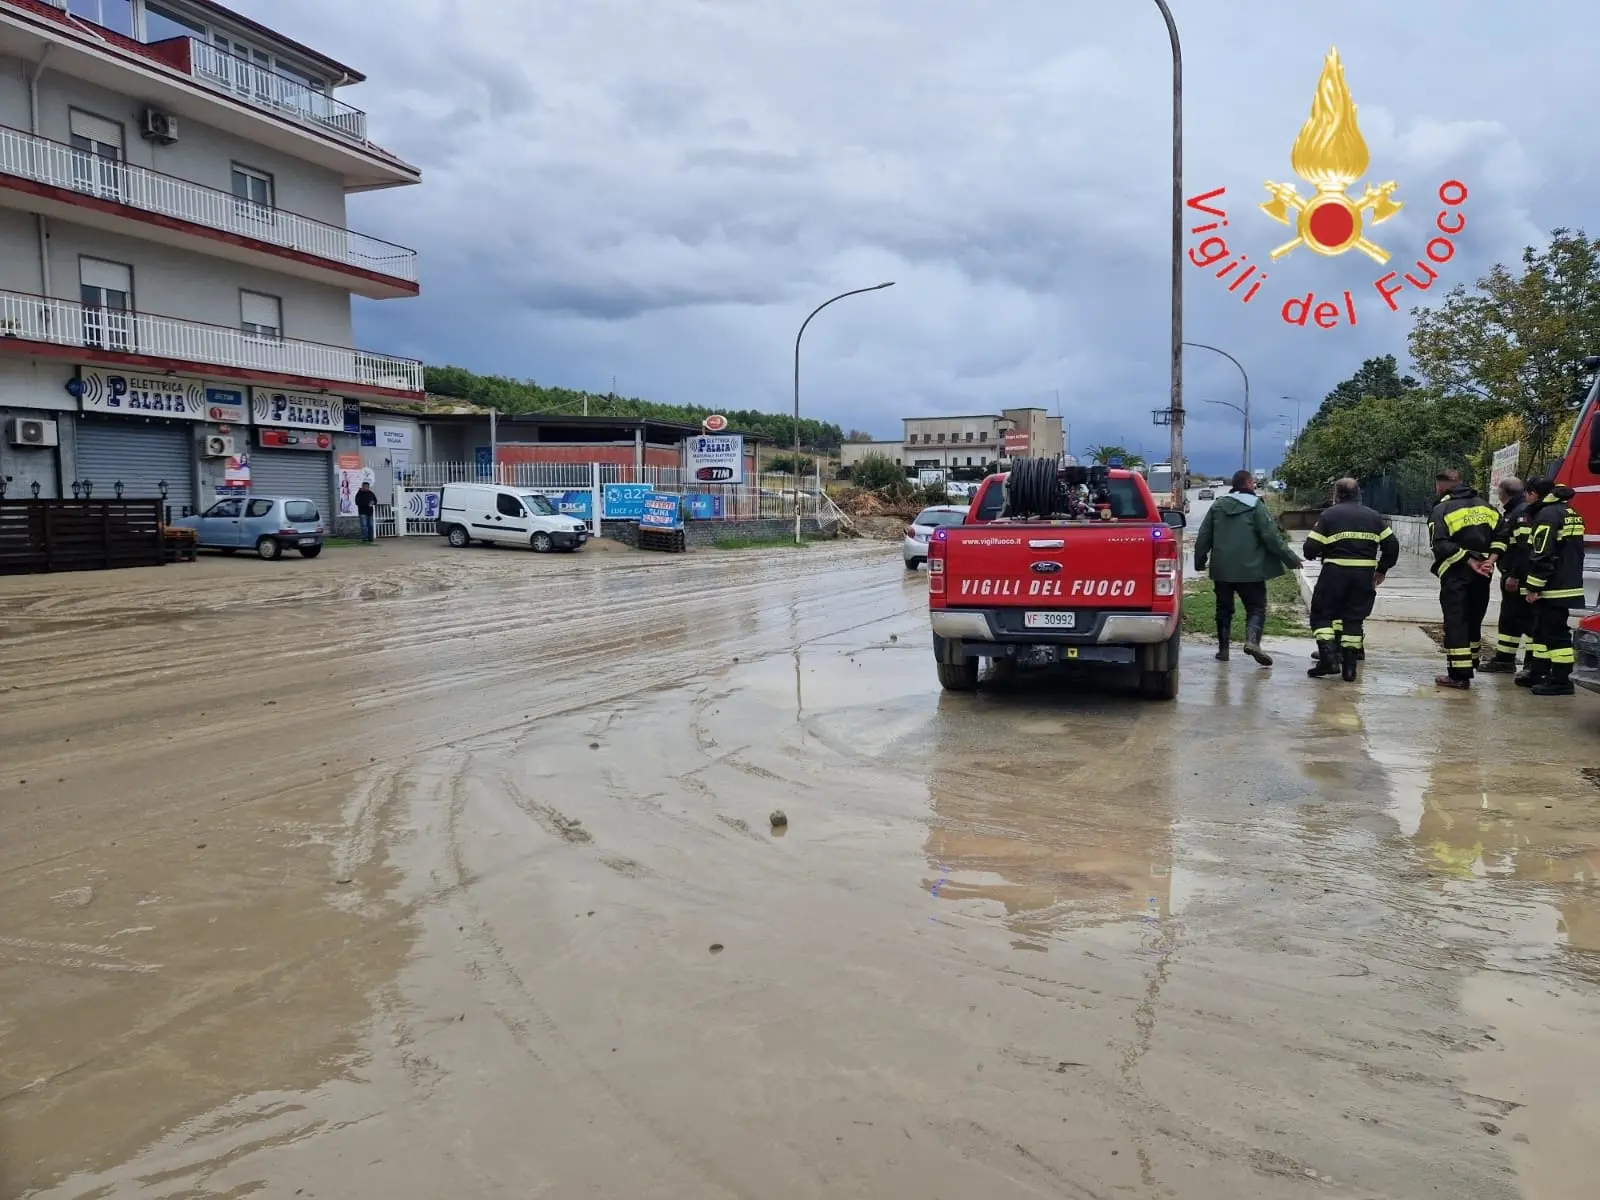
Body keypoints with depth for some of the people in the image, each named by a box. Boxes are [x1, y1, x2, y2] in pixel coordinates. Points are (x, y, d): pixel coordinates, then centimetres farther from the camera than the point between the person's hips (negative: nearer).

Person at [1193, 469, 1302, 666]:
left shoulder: (1217, 506, 9)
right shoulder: (1256, 506, -6)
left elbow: (1203, 537, 11)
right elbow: (1271, 536, -10)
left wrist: (1200, 561, 22)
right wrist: (1290, 558, -3)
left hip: (1222, 569, 4)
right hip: (1250, 569, -4)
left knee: (1224, 609, 13)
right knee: (1256, 607, 1)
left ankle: (1223, 648, 14)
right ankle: (1252, 640, -21)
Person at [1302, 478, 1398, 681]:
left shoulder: (1328, 515, -1)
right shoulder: (1374, 516, 12)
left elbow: (1311, 548, -7)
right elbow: (1392, 544, 10)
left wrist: (1319, 553, 16)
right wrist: (1382, 570, 18)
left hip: (1335, 573, -4)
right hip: (1365, 575, 4)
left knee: (1321, 615, 8)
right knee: (1354, 618, 10)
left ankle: (1329, 659, -7)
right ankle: (1349, 668, 7)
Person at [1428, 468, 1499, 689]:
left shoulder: (1441, 510, -5)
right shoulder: (1483, 505, 14)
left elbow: (1442, 545, -18)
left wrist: (1469, 561, -16)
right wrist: (1490, 559, -2)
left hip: (1456, 575, -6)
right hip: (1482, 576, 6)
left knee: (1455, 623, -3)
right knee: (1473, 621, 18)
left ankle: (1459, 675, -6)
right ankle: (1469, 667, 27)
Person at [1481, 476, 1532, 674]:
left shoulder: (1524, 512, -16)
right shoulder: (1511, 513, 17)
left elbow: (1525, 547, -24)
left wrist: (1515, 576, -25)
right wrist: (1492, 560, 15)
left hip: (1521, 578, -11)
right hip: (1511, 576, 11)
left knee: (1527, 619, -6)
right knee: (1508, 618, 15)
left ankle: (1533, 663, -2)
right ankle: (1504, 659, 22)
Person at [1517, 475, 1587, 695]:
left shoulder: (1548, 514, -15)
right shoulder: (1568, 512, 18)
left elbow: (1542, 555, -22)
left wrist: (1533, 587, -18)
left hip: (1554, 589, -11)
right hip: (1569, 584, 11)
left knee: (1556, 633, -7)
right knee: (1543, 630, 18)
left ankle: (1560, 681, -5)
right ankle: (1539, 673, 26)